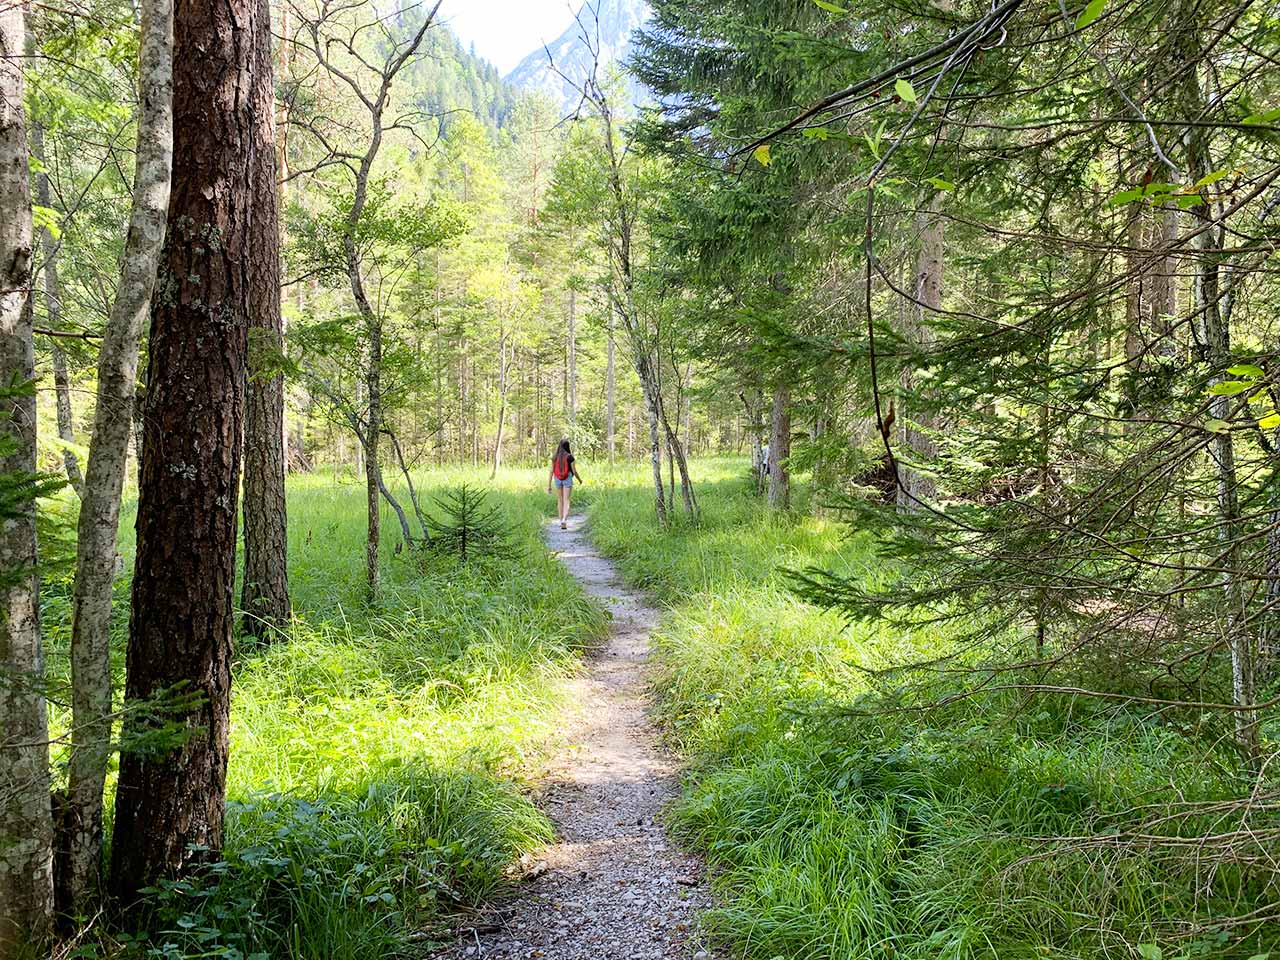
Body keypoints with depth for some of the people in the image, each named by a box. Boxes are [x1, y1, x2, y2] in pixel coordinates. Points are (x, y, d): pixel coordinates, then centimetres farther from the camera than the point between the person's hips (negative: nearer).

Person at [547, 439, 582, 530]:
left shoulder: (555, 457, 0)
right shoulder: (570, 457, -8)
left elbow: (551, 471, -3)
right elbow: (574, 471, -5)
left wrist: (548, 486, -2)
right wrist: (580, 479, 14)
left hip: (557, 480, 3)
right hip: (567, 479, -3)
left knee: (560, 501, 17)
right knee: (566, 501, -5)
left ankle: (561, 521, 24)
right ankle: (564, 520, -25)